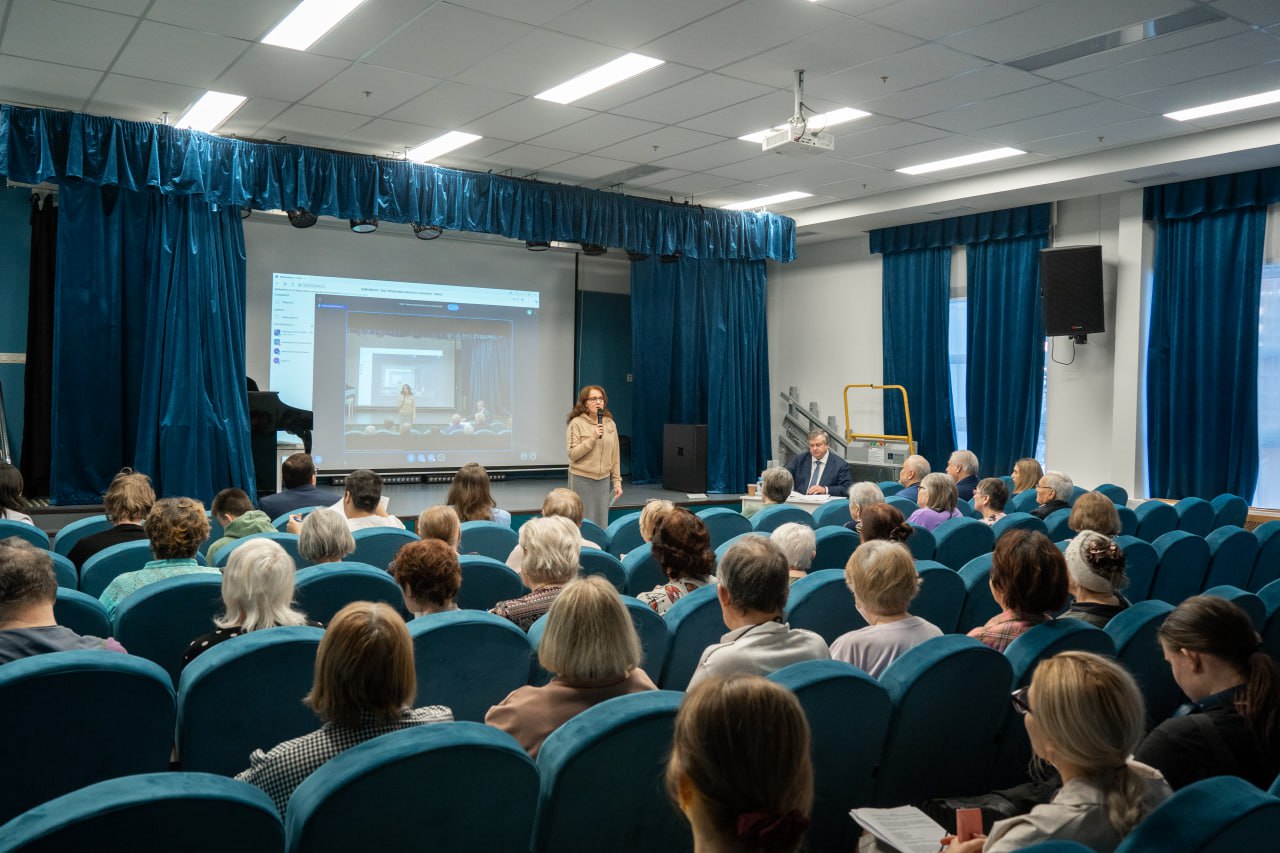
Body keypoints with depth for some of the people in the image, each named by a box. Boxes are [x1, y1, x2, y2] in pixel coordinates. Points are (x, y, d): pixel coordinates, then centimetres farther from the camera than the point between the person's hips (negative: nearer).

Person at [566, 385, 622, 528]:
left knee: (601, 523, 6)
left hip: (604, 480, 4)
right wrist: (593, 438, -19)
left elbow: (615, 456, 10)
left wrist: (617, 481, 8)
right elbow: (573, 454, -11)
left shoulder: (610, 424, 6)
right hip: (581, 480, -4)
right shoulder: (577, 423, -7)